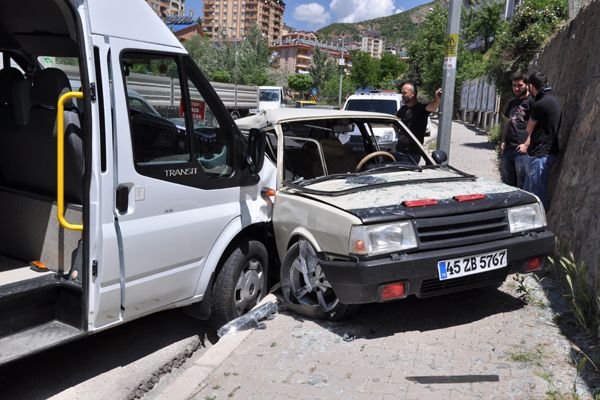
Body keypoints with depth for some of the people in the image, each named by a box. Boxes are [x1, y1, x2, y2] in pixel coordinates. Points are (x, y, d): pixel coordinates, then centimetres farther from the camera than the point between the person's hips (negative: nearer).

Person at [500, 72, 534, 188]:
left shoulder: (531, 102, -4)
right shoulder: (512, 103, 19)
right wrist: (503, 141, 12)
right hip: (508, 148, 7)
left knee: (522, 186, -5)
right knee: (506, 184, 12)